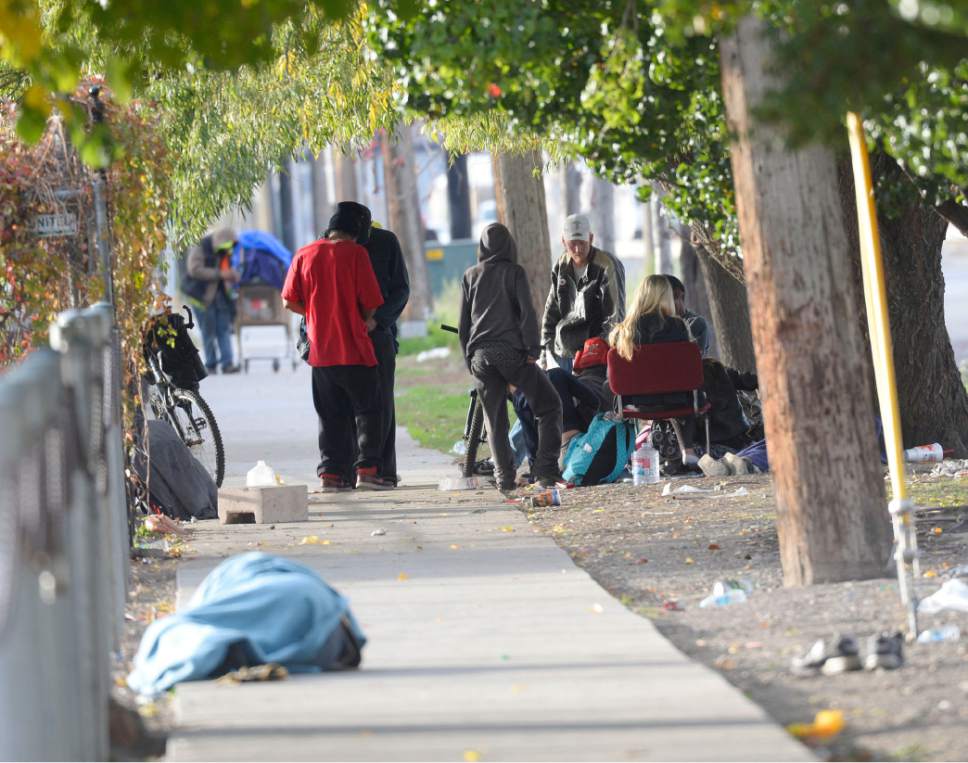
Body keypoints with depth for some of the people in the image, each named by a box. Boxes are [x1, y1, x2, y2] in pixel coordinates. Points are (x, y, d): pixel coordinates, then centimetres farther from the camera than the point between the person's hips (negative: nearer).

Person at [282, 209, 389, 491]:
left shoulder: (304, 254, 5)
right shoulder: (355, 253, -5)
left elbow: (290, 301, 3)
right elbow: (370, 301, -8)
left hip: (320, 349, 4)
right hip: (354, 348, -4)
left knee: (330, 415, 10)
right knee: (368, 409, 6)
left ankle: (330, 473, 5)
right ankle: (367, 468, -3)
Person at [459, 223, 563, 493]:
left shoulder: (470, 276, 12)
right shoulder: (514, 272, 2)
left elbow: (463, 324, 13)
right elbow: (527, 312, -7)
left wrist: (469, 360, 17)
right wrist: (532, 350, -7)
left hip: (480, 354, 4)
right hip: (511, 351, -4)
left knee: (495, 419, 7)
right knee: (549, 405, 5)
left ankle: (505, 478, -1)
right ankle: (546, 468, -7)